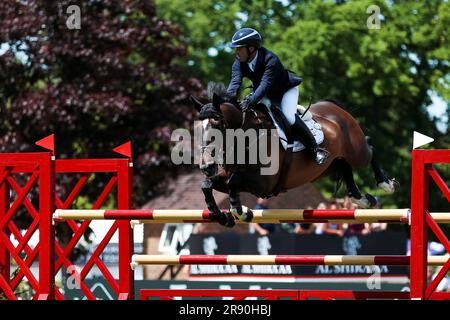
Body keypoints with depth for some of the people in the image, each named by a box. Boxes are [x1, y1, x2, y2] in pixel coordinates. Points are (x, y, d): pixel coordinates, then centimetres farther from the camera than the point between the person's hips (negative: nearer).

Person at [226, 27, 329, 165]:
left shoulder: (271, 60, -37)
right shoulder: (239, 63, -18)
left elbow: (265, 84, -49)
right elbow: (235, 81, -30)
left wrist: (251, 101, -64)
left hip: (286, 89, -7)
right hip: (265, 93, 7)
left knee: (289, 117, -26)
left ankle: (316, 150, -14)